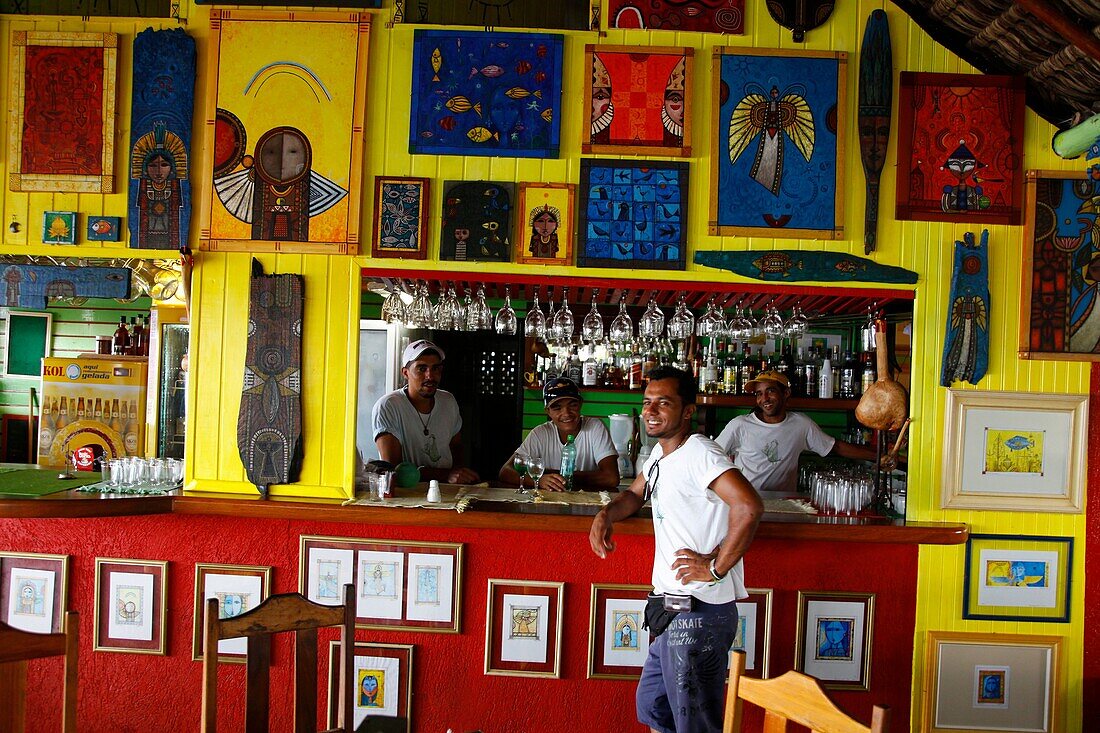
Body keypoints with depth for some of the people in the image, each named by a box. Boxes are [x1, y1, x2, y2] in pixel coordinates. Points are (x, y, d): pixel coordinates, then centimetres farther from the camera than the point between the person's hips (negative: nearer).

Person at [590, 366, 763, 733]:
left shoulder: (699, 454, -19)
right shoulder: (661, 452, 12)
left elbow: (749, 506, -32)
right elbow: (636, 494, 28)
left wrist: (716, 567, -23)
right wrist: (606, 514, 7)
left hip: (698, 613, -10)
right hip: (672, 609, 10)